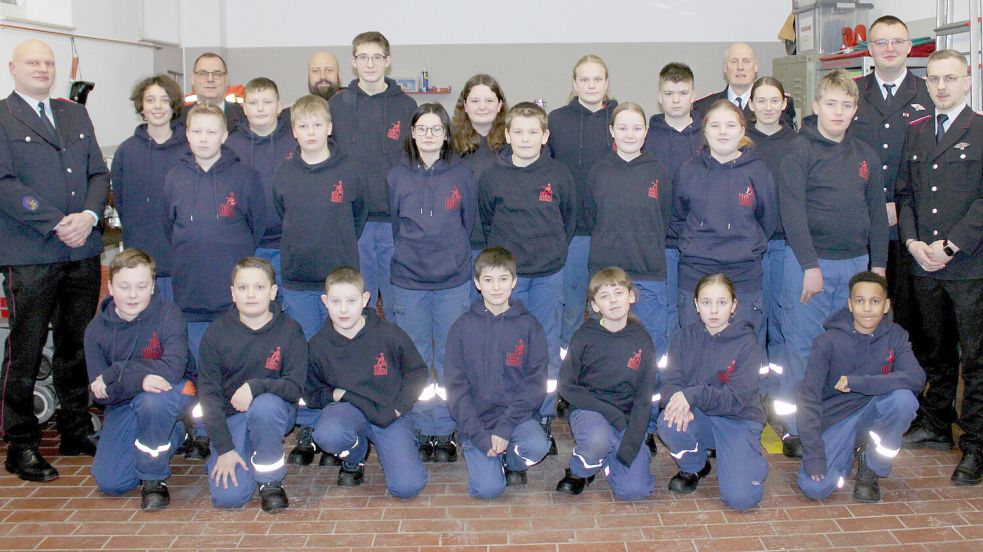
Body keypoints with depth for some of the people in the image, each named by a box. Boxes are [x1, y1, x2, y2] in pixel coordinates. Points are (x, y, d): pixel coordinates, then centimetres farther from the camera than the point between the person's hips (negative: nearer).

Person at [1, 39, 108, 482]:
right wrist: (56, 224, -16)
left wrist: (89, 216, -7)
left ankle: (76, 431, 25)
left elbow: (98, 172, 12)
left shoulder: (76, 115, 17)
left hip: (83, 252, 5)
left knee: (77, 345, 13)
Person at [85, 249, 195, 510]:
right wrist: (139, 380, -31)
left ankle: (153, 478, -13)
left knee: (153, 401, -39)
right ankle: (171, 436, 19)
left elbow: (173, 368, -29)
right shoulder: (96, 329, -6)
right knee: (109, 482, -8)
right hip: (123, 405, 4)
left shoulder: (168, 314, -16)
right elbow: (99, 392, -11)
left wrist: (114, 374, -25)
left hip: (172, 394, -4)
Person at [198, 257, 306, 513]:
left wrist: (256, 386, -32)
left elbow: (294, 386, -13)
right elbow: (209, 393, -5)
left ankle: (270, 480, -13)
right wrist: (224, 448, -11)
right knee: (229, 496, -17)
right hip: (230, 417, 1)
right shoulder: (216, 333, -5)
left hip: (273, 409, -1)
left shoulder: (289, 331, -9)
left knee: (265, 405, -38)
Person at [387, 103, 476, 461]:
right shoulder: (397, 177, 3)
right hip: (408, 282, 1)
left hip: (453, 281, 0)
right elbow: (391, 226, 10)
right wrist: (406, 256, 6)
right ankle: (423, 430, 19)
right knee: (416, 360, 7)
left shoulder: (461, 175, 2)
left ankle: (445, 432, 17)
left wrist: (454, 257, 7)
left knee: (450, 358, 6)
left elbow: (468, 223, 9)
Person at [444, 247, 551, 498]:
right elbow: (456, 386, -3)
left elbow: (536, 382, -4)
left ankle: (511, 462, 5)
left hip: (518, 414, 1)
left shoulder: (529, 325, 0)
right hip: (476, 417, -1)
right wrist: (479, 434, -14)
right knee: (488, 488, -17)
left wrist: (506, 426, -16)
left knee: (537, 446, -30)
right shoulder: (463, 327, -1)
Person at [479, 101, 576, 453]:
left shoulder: (559, 175, -1)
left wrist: (554, 250, 10)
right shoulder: (493, 176, -2)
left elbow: (569, 218, 11)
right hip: (507, 273, 0)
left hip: (549, 274, 1)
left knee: (547, 347, 7)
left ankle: (545, 417, 19)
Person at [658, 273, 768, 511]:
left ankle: (750, 459, 14)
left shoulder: (748, 343, -11)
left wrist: (692, 395, -32)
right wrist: (678, 401, -31)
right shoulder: (686, 336, 0)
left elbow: (736, 398, -18)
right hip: (699, 416, 3)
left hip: (738, 421, -3)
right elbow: (670, 382, -7)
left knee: (740, 497, -22)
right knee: (668, 423, -31)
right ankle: (694, 468, 2)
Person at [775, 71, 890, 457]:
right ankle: (794, 430, 11)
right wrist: (810, 265, -17)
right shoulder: (800, 150, -5)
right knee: (804, 349, 0)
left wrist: (878, 263, 10)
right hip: (810, 262, -5)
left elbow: (877, 213, 16)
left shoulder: (865, 156, 12)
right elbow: (792, 211, -12)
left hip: (856, 264, 5)